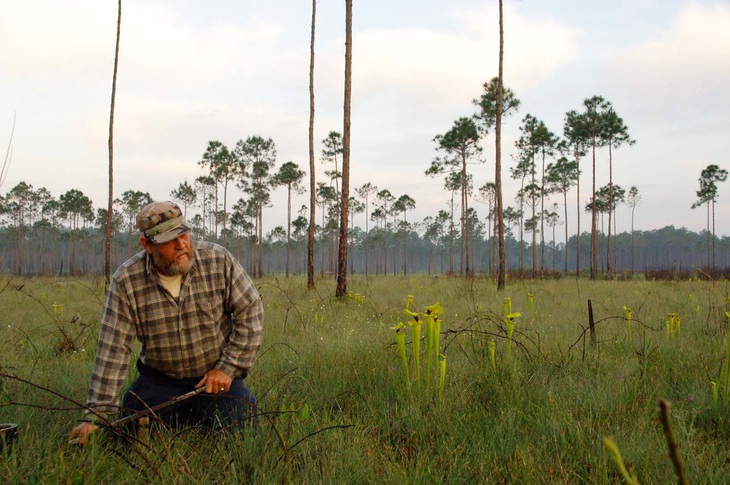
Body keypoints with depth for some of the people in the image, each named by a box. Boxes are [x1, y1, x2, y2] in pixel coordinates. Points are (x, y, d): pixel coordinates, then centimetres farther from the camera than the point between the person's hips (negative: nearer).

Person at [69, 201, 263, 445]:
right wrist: (96, 415, -19)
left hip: (216, 375, -1)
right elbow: (113, 350, -15)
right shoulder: (126, 282, -14)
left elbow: (250, 312, -6)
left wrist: (229, 367, -12)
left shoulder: (219, 261, -14)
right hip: (160, 379, 2)